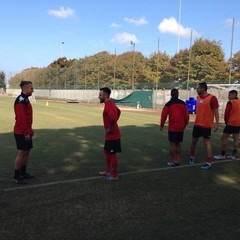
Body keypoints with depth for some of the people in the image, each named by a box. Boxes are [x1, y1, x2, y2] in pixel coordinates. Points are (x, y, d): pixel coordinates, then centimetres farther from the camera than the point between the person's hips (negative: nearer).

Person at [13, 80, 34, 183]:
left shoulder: (25, 99, 13)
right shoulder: (20, 100, -18)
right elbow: (21, 118, -23)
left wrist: (30, 129, 19)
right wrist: (26, 132, -21)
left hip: (26, 131, 10)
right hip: (21, 132, -10)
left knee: (26, 151, 14)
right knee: (21, 153, -4)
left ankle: (23, 173, 25)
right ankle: (16, 176, 6)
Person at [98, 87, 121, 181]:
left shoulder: (108, 105, -21)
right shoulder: (110, 103, 11)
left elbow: (113, 116, -39)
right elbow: (118, 111, 28)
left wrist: (110, 128, -24)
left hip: (112, 135, -10)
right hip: (110, 135, 10)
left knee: (112, 154, 0)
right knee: (107, 152, 20)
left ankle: (114, 176, 13)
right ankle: (107, 171, 33)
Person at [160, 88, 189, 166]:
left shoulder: (168, 104, -6)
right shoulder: (183, 103, 6)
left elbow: (164, 115, -7)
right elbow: (186, 116, 7)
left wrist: (161, 125, 4)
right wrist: (184, 125, 19)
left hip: (172, 127, -4)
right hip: (181, 127, 4)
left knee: (172, 144, 0)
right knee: (178, 143, 13)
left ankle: (172, 161, 3)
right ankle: (177, 160, 16)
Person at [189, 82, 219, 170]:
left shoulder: (212, 98, -12)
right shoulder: (198, 98, 9)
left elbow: (216, 111, -12)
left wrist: (217, 123, -17)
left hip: (206, 125, -6)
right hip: (197, 124, 7)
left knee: (207, 142, -2)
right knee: (194, 141, 14)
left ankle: (209, 162, 6)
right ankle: (192, 156, 35)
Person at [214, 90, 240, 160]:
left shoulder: (231, 102, -12)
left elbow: (226, 114, -10)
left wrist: (226, 122, 4)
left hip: (231, 123, -8)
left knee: (224, 138, -2)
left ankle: (223, 155, -1)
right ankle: (233, 155, 13)